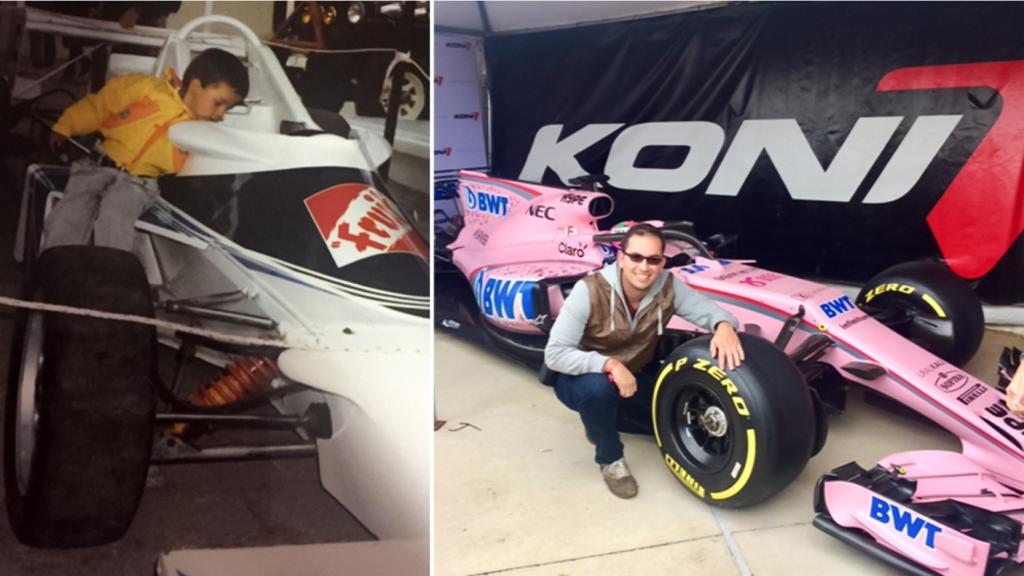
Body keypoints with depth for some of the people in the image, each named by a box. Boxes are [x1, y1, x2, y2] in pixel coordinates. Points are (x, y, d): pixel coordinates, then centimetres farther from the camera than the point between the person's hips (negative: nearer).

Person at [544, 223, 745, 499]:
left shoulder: (668, 287, -17)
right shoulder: (590, 290, -30)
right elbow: (555, 354, -31)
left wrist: (724, 326, -38)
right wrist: (610, 365, -43)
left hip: (632, 378, 5)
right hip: (580, 378, -5)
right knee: (599, 387, -38)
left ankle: (603, 421, 20)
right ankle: (609, 459, -8)